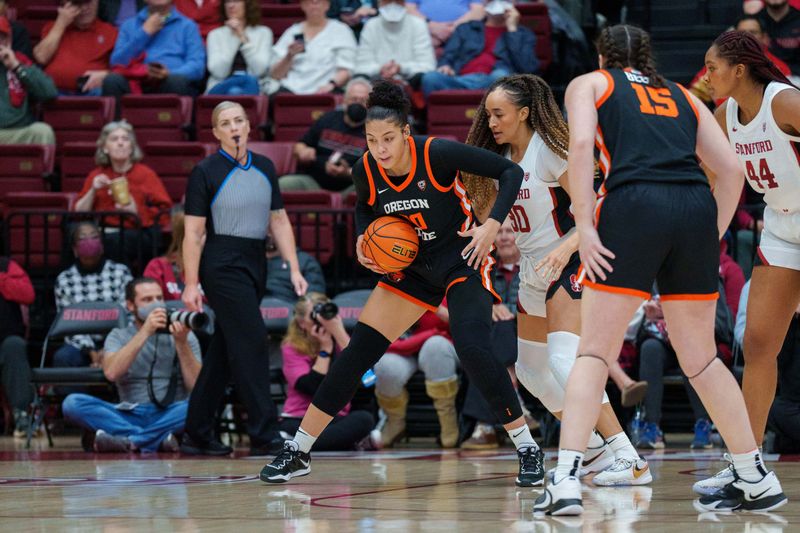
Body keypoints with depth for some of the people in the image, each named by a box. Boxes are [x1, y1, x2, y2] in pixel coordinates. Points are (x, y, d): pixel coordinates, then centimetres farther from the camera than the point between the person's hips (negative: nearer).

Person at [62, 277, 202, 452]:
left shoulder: (184, 335, 10)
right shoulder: (118, 336, 11)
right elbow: (111, 373, -11)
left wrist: (181, 343, -12)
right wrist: (145, 332, -13)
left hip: (170, 417, -1)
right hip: (131, 416, 1)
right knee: (72, 402, -23)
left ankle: (128, 440, -35)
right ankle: (159, 439, -35)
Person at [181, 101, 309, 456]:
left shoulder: (265, 168, 12)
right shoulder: (206, 172, -5)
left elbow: (279, 221, 16)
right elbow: (193, 232, -7)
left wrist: (294, 268, 7)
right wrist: (191, 283, -11)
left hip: (255, 263, 6)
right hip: (222, 264, -6)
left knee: (223, 352, 10)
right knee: (251, 343, -14)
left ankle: (197, 435, 16)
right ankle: (264, 435, -14)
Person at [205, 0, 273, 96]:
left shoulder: (263, 32, 11)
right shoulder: (215, 34, 12)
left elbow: (259, 70, -6)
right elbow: (219, 72, -5)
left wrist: (243, 38, -8)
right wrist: (234, 38, -5)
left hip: (254, 91, 0)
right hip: (221, 89, 0)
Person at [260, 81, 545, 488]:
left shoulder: (438, 154, -25)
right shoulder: (366, 171, -11)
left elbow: (510, 171, -18)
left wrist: (492, 225, -27)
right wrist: (363, 240, -9)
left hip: (462, 260, -5)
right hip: (410, 266, 5)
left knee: (472, 348, -25)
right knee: (358, 351, -1)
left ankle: (527, 449, -10)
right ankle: (297, 451, 7)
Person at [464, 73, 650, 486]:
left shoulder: (548, 150, -15)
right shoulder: (504, 158, 8)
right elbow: (485, 214, 19)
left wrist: (567, 247, -34)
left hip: (568, 264, -9)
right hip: (534, 271, 9)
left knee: (563, 359, -24)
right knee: (531, 368, 13)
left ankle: (629, 459, -27)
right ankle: (593, 449, 25)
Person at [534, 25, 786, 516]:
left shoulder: (589, 84, 20)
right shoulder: (683, 97, 29)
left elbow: (581, 144, -1)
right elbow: (731, 170, 18)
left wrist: (584, 225, -5)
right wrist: (711, 240, 21)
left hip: (634, 204, -4)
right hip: (696, 207, 4)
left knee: (595, 353, 0)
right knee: (700, 359, 16)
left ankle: (567, 481, -13)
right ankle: (758, 480, 18)